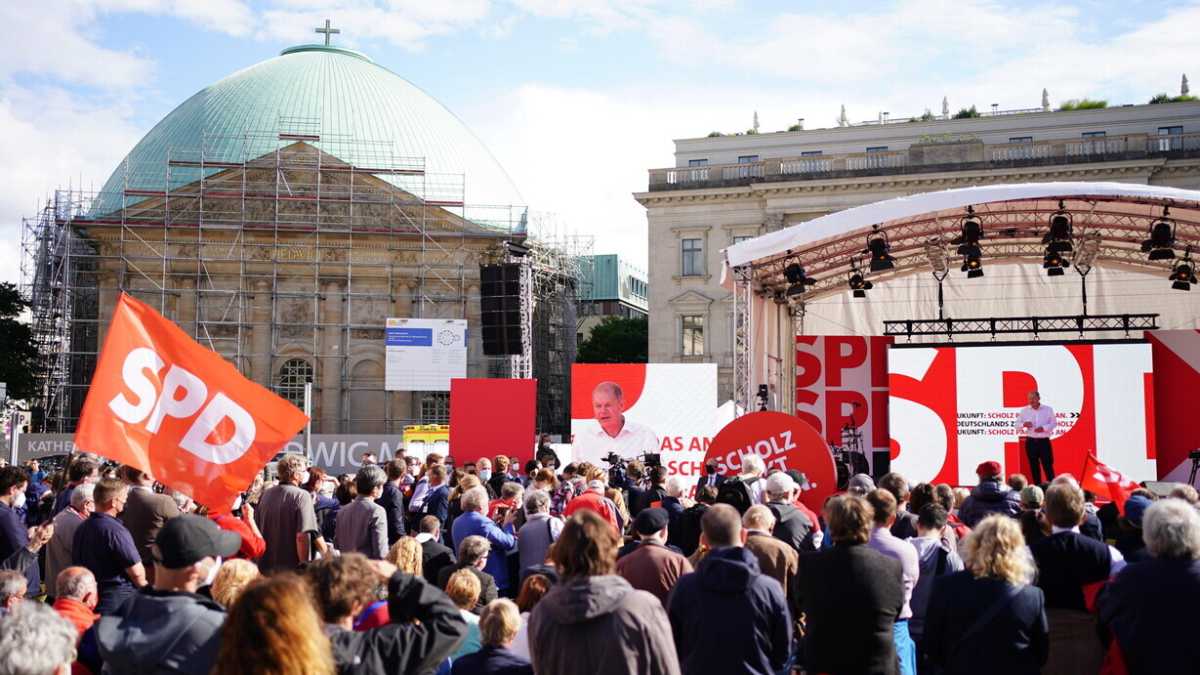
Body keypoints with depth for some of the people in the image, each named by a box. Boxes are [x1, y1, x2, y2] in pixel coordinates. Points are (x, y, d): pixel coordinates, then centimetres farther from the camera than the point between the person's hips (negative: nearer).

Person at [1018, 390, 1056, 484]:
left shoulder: (1048, 409, 1)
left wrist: (1043, 428, -17)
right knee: (1034, 466, 7)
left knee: (1048, 464, -3)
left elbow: (1054, 423, 0)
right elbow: (1017, 425, 6)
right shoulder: (1024, 410, 4)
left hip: (1044, 441, -2)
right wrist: (1024, 425, -17)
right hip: (1031, 442, 2)